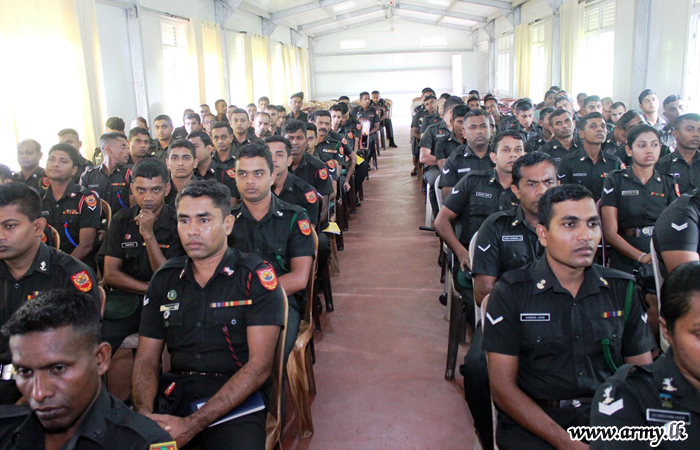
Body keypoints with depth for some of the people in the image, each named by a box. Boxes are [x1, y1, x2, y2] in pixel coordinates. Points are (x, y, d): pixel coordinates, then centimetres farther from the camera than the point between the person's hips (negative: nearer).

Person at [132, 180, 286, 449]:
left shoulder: (257, 277, -5)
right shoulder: (165, 279, 10)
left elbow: (259, 365, -11)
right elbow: (147, 359, 10)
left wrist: (192, 425, -18)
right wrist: (144, 415, -11)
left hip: (237, 399, -3)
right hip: (176, 391, 4)